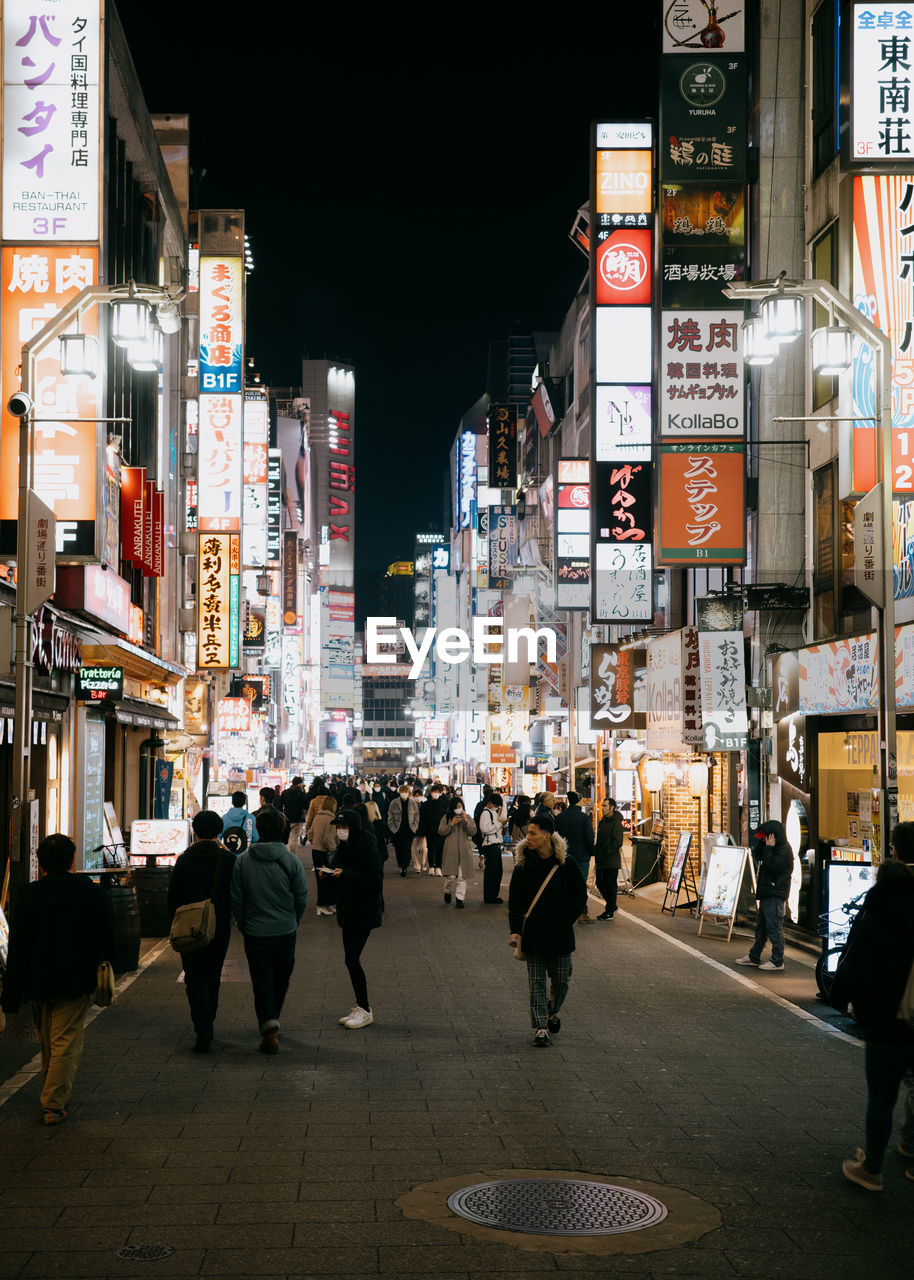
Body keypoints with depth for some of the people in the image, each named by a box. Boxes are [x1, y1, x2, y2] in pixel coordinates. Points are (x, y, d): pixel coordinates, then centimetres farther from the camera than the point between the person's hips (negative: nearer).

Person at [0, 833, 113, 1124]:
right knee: (66, 1043, 0)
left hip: (38, 982, 3)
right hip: (75, 981, -3)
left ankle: (52, 1097, 30)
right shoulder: (89, 891, -8)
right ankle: (54, 1104, -6)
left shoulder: (28, 895, -3)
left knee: (48, 1043, 19)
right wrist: (100, 960, 18)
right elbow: (105, 937, -4)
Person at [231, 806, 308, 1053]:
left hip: (255, 933, 0)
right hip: (285, 932, 0)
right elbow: (302, 899, -3)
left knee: (262, 982, 3)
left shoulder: (243, 861, -8)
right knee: (280, 980, 18)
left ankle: (269, 1030, -11)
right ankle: (272, 1022, 32)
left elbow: (236, 900, -2)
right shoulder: (291, 862, -10)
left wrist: (244, 926, 13)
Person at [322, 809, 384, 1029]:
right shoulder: (343, 847, 9)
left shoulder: (368, 849, -16)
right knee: (351, 959, 10)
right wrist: (329, 873, -5)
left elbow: (376, 881, -19)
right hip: (348, 911, 8)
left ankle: (364, 1010, 2)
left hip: (363, 913, -8)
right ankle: (360, 1007, 20)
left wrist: (346, 874, -25)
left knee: (352, 959, -8)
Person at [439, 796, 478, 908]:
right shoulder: (446, 817, 5)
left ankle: (460, 898, 3)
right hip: (451, 850, -1)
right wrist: (451, 824, -13)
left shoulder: (467, 817, 10)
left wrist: (466, 821, -13)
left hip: (464, 850, 1)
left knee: (462, 876, -3)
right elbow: (441, 831, 0)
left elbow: (473, 832, 1)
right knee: (451, 876, -4)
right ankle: (448, 892, 23)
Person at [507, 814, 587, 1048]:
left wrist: (566, 919, -6)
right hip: (533, 932, 0)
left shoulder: (565, 863, -6)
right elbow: (515, 899, -2)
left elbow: (580, 895, 3)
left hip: (560, 932, 0)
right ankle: (540, 1028, 6)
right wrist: (515, 930, -10)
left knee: (561, 979, 9)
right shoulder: (523, 863, -3)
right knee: (536, 982, 0)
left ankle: (552, 1012, 36)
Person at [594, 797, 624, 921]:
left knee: (611, 886, -2)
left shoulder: (616, 823, -11)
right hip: (601, 862, 9)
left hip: (612, 862, -9)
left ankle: (610, 912, 5)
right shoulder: (602, 821, 15)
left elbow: (617, 842, -17)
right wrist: (596, 852, 9)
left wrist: (606, 853, -19)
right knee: (600, 885, 13)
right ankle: (612, 905, 29)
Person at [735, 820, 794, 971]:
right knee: (761, 926, 18)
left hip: (775, 895, -11)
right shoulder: (775, 848, 15)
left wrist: (768, 848, -17)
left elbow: (770, 866, -24)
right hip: (767, 894, 11)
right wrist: (764, 845, 5)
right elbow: (758, 855, 18)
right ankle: (754, 956, 28)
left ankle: (777, 961, -3)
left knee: (774, 927, -8)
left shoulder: (784, 850, -16)